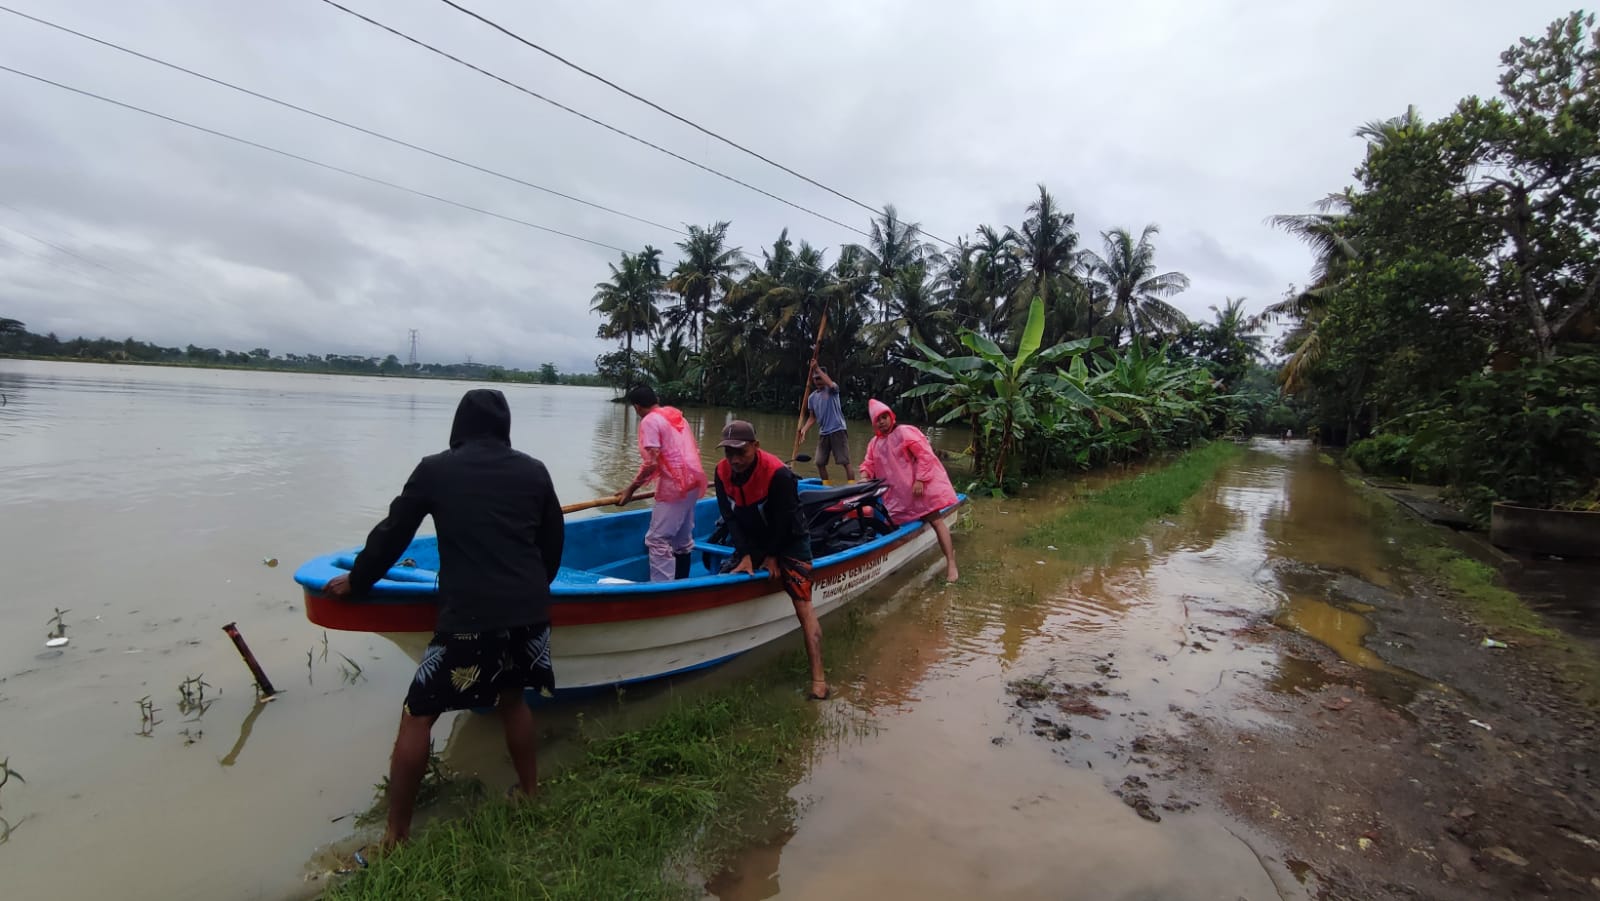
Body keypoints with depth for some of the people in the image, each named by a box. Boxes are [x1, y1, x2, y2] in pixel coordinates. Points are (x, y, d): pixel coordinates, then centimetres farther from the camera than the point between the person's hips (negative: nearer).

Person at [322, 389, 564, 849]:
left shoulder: (434, 469, 1)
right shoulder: (533, 470, 7)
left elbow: (392, 533, 10)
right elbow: (553, 541, 15)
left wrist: (355, 581, 27)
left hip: (469, 617, -4)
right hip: (530, 611, 4)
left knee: (417, 715, 14)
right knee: (513, 696, 27)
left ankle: (396, 836, 21)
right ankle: (531, 796, 37)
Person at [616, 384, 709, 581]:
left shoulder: (649, 421, -7)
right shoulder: (677, 416, 17)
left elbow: (651, 463, -16)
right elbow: (695, 449, 19)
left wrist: (631, 488, -7)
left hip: (675, 486, -9)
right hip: (692, 482, 9)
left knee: (658, 540, -7)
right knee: (683, 539, 15)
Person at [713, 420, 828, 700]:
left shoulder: (778, 474, -29)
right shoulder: (722, 472, -12)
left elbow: (783, 521, -20)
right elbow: (730, 517, -9)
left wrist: (772, 556, -11)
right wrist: (746, 554, -16)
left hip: (789, 541, -6)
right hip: (753, 541, 6)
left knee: (802, 603, -15)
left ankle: (818, 676, -15)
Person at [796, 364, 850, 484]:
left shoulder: (831, 390, -4)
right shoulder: (812, 397, 11)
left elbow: (831, 384, -30)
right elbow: (812, 418, 15)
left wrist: (817, 368, -24)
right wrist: (803, 431, 0)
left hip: (838, 430, -6)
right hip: (823, 433, 6)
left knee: (845, 461, -7)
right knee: (819, 463, 8)